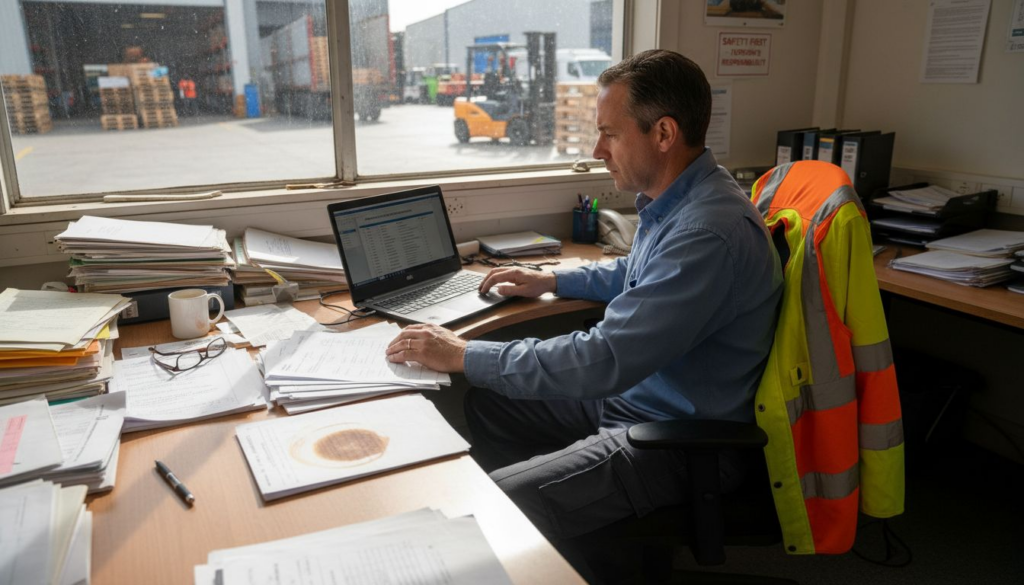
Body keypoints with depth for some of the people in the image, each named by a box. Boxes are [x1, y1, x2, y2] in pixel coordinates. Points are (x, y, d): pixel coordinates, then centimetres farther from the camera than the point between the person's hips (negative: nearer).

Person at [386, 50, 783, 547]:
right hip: (630, 392, 10)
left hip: (678, 444, -10)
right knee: (484, 404, 13)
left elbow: (605, 361, -31)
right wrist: (550, 280, 16)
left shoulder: (709, 233, -29)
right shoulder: (672, 200, 5)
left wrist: (464, 355, -23)